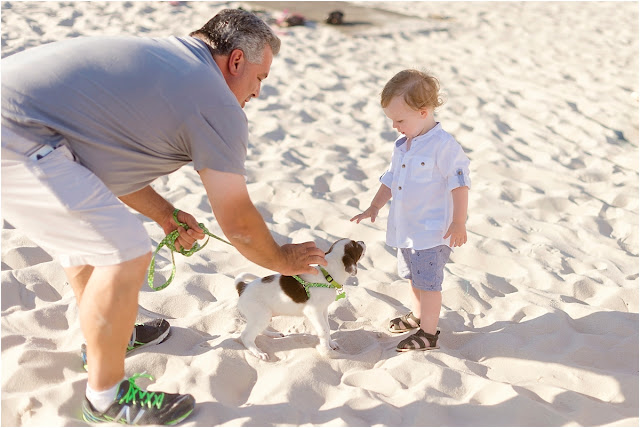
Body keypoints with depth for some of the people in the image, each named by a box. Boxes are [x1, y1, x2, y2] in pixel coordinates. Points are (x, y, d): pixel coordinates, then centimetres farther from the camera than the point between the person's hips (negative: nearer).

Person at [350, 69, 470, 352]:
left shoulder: (443, 145, -19)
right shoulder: (402, 145, 7)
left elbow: (459, 183, -19)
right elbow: (390, 179, 17)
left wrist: (458, 223, -20)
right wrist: (374, 207, 15)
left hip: (433, 231, -8)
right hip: (406, 229, 8)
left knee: (428, 281, 1)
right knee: (413, 277, 23)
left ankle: (428, 333, 14)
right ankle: (417, 315, 43)